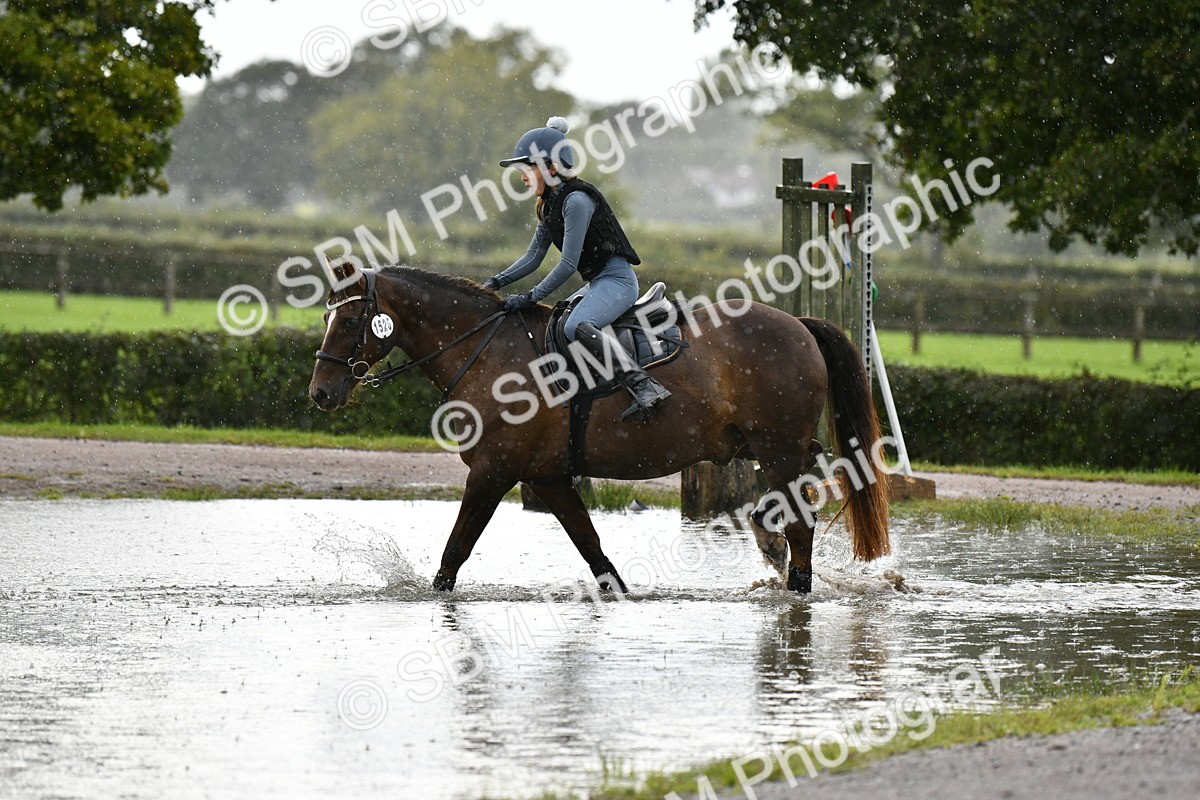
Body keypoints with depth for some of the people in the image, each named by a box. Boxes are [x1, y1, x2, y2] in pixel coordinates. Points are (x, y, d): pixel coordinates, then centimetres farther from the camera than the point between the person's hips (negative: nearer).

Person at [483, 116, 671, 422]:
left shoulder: (576, 200, -18)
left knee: (576, 326, -34)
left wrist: (531, 297, -16)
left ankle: (643, 387, -43)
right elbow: (533, 257, 17)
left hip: (617, 280, -11)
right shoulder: (550, 204, 12)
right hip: (596, 284, 11)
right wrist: (497, 282, 4)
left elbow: (568, 264, -20)